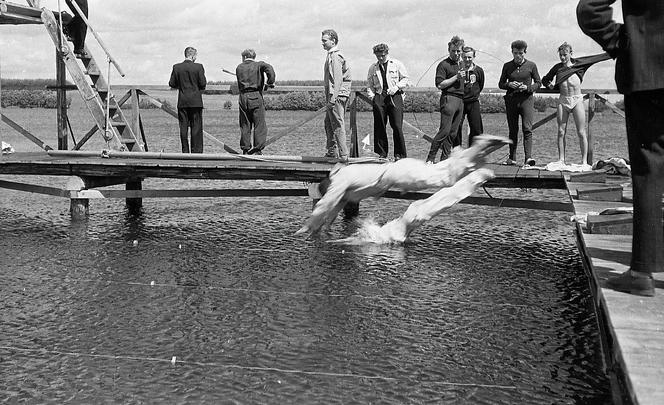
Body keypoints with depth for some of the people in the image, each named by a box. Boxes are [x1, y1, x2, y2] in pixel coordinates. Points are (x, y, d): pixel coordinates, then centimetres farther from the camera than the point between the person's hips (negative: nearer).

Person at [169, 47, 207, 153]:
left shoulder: (176, 67, 1)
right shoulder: (199, 67, -7)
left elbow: (172, 84, 2)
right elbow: (203, 84, -8)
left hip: (182, 102, 2)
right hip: (196, 101, -2)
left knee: (183, 127, 6)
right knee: (196, 128, 3)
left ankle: (185, 151, 8)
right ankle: (196, 151, 3)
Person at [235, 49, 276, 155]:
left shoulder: (239, 67, 13)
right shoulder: (259, 64, 3)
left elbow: (239, 85, 12)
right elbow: (269, 68, -17)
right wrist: (269, 83, -8)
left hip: (243, 97, 3)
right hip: (256, 97, -3)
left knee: (245, 126, 9)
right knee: (260, 125, 1)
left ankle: (245, 150, 11)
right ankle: (258, 149, -3)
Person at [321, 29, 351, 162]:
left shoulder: (335, 56, -12)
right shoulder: (331, 55, 19)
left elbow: (337, 79, -20)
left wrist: (332, 98, -24)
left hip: (337, 95, -10)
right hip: (334, 95, 10)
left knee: (338, 125, -9)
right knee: (328, 123, 15)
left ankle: (343, 155, -7)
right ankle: (332, 152, 23)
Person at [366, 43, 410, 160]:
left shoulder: (397, 64, 9)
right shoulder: (373, 68, 16)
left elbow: (405, 79, 9)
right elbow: (369, 84, 18)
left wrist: (396, 87, -7)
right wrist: (372, 96, 3)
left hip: (395, 97, -2)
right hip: (379, 97, 2)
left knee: (397, 126, -7)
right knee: (379, 127, -1)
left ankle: (400, 154, -1)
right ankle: (382, 153, 8)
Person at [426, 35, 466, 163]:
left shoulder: (461, 64, 20)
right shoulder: (443, 64, -4)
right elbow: (440, 84, -13)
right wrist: (456, 77, -15)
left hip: (460, 99, 8)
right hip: (449, 98, -8)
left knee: (453, 132, 5)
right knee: (445, 130, -14)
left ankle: (444, 159, 10)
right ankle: (430, 158, -10)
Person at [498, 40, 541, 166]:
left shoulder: (531, 65, 4)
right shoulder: (507, 66, 8)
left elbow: (538, 83, 8)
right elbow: (500, 84, 13)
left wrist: (527, 87, -10)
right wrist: (509, 85, -9)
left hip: (526, 99, -2)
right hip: (511, 100, 2)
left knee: (527, 129, -13)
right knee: (512, 130, 7)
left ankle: (528, 157, -18)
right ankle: (512, 158, 13)